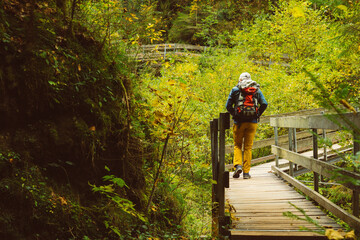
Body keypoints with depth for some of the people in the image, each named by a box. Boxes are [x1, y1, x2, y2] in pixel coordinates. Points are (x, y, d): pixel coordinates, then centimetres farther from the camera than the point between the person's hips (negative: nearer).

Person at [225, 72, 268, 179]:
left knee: (237, 145, 13)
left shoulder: (235, 90, 4)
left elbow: (228, 105, -2)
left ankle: (238, 165, -9)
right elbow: (264, 104, -2)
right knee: (248, 147, 6)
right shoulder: (257, 90, 8)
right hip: (252, 122, 1)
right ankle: (246, 172, 6)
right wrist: (257, 115, 7)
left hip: (239, 122, -1)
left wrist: (234, 115, 8)